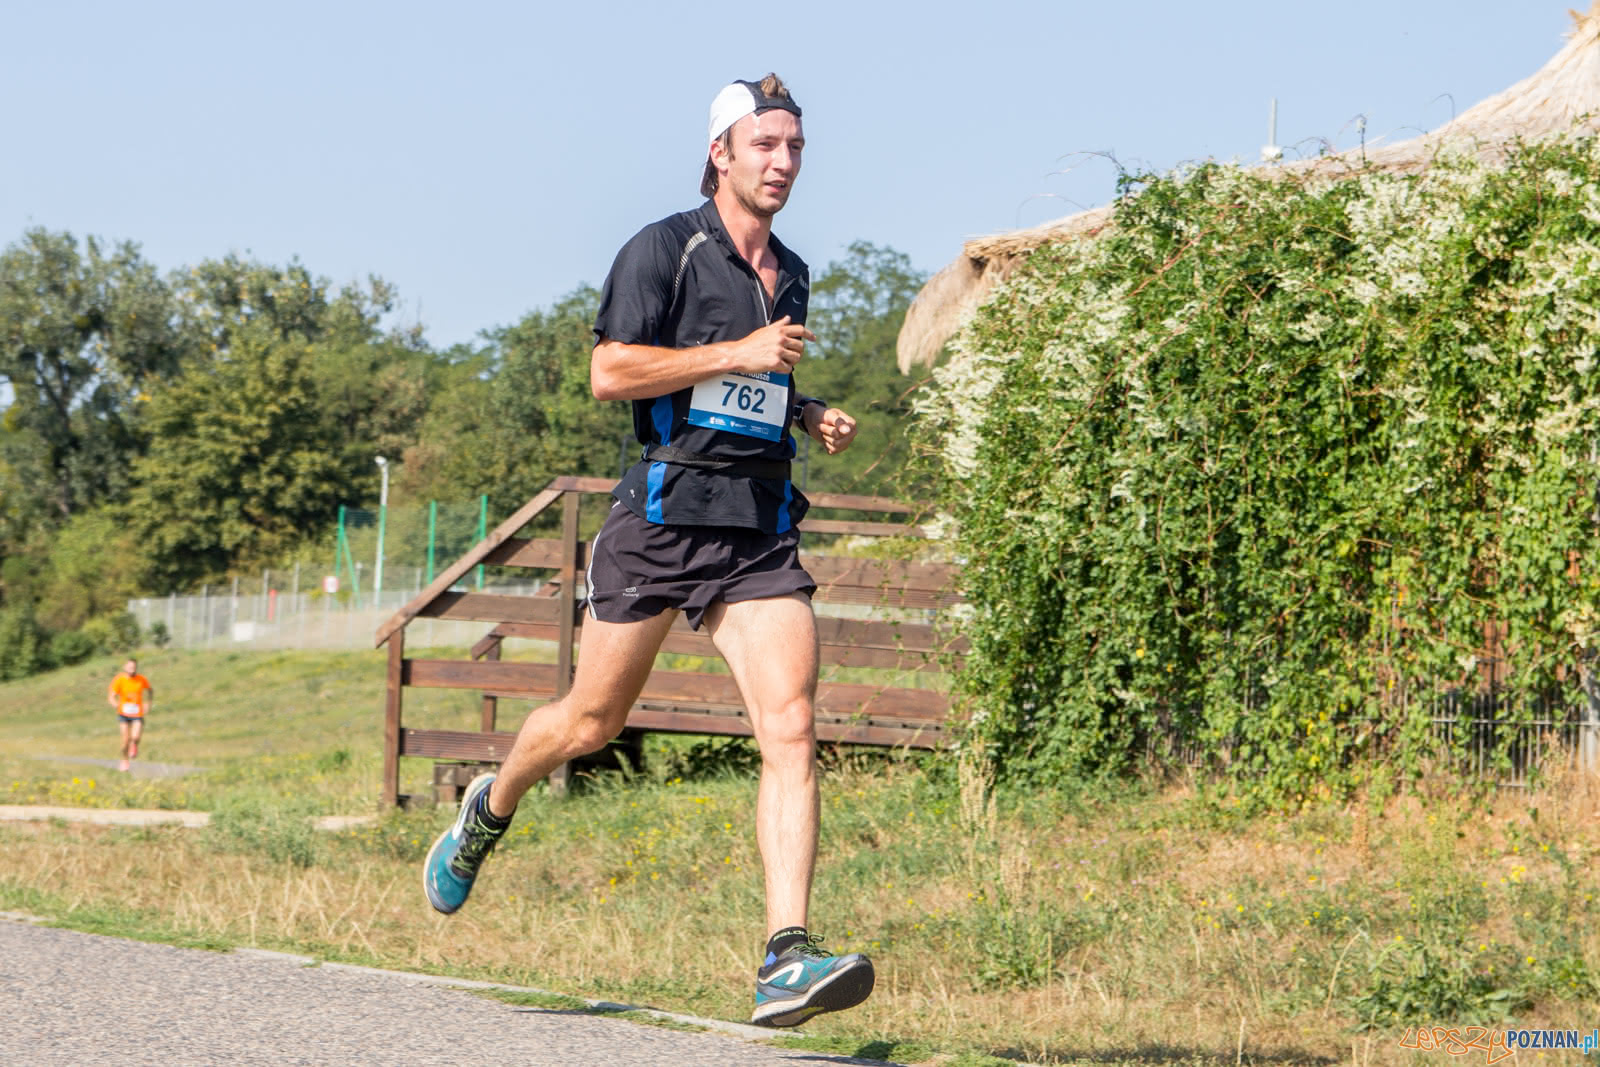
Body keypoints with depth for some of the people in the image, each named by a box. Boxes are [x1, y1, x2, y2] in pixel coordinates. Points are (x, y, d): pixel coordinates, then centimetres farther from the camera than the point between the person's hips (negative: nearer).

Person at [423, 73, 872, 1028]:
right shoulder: (664, 249, -3)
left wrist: (810, 415, 13)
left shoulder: (791, 274, 18)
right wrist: (737, 354, -16)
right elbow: (609, 372, -12)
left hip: (762, 533, 4)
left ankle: (787, 960, -23)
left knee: (792, 729, -15)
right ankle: (491, 809, 43)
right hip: (665, 513, -4)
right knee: (593, 722, 10)